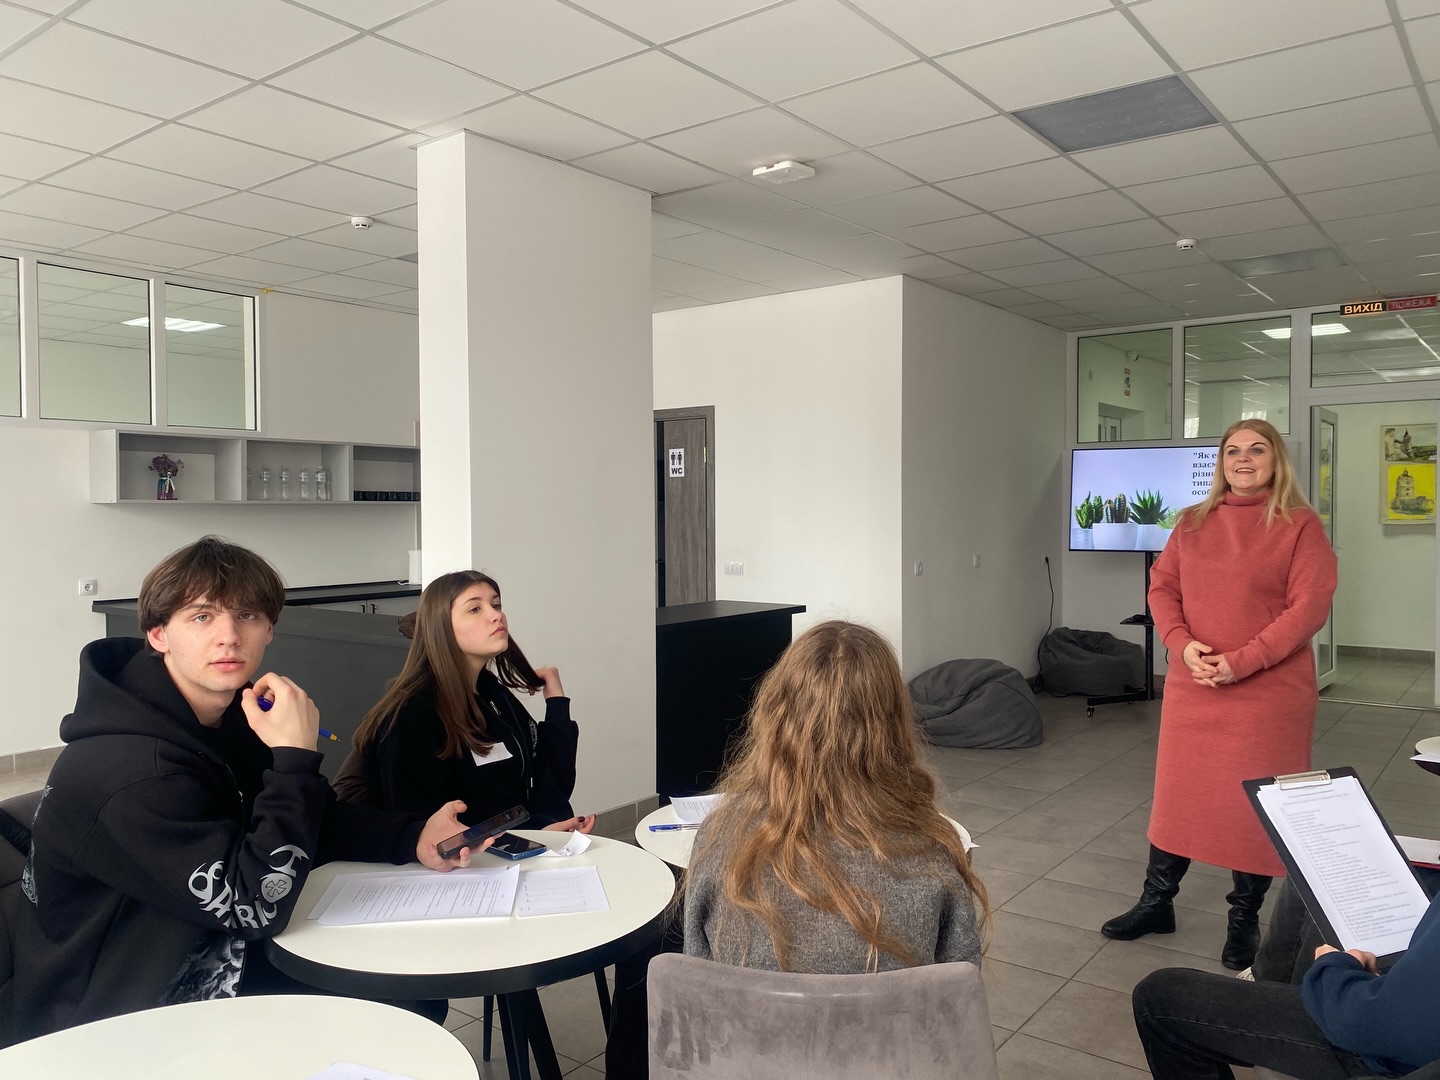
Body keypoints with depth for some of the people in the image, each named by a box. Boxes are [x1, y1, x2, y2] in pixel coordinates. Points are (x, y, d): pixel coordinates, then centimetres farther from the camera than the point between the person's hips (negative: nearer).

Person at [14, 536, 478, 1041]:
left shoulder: (232, 716, -2)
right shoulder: (129, 773, -29)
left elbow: (307, 821, 5)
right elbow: (256, 906, -28)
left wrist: (413, 838, -12)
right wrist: (295, 757, -31)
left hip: (212, 972, 8)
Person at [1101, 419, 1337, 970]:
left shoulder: (1300, 524, -4)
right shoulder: (1192, 523, 8)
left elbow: (1309, 607, -12)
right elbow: (1162, 587, 7)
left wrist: (1242, 662, -18)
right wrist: (1182, 644, -12)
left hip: (1268, 692, -3)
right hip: (1192, 685, 4)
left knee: (1257, 802, 7)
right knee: (1178, 792, 12)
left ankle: (1244, 919, 24)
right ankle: (1156, 902, 26)